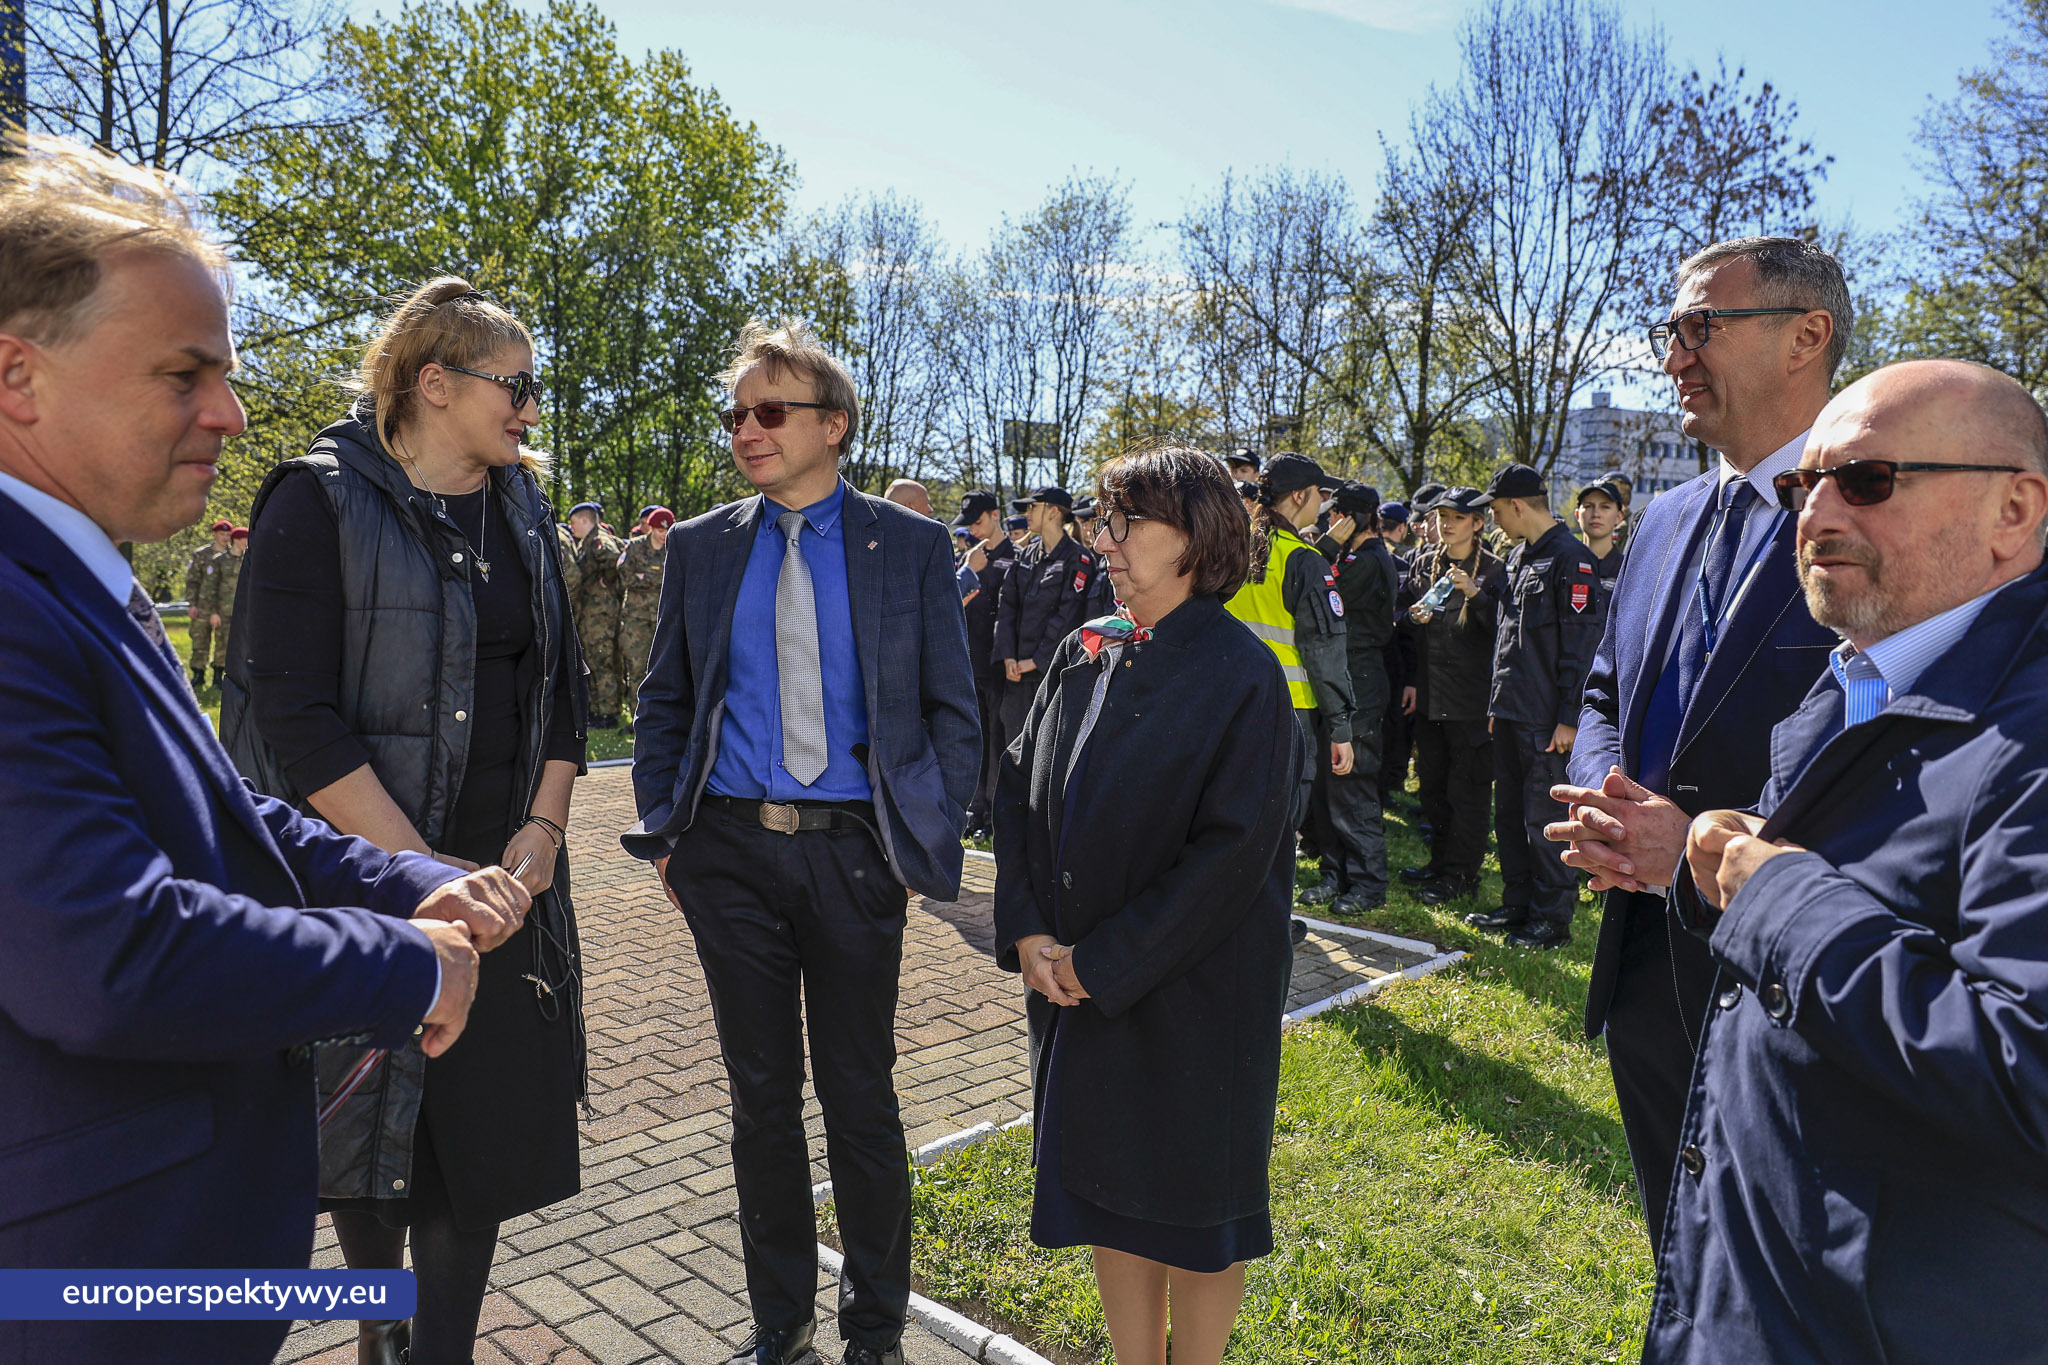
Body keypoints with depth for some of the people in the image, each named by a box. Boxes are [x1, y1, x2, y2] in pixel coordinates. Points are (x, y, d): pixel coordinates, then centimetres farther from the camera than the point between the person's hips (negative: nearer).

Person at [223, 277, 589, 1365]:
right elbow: (296, 714, -16)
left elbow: (559, 682, 10)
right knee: (369, 1106, 12)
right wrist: (421, 869, -17)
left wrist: (543, 830, -3)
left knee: (490, 1113, 7)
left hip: (507, 872, 5)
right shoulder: (320, 501, -10)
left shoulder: (521, 510, 8)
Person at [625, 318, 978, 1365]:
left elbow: (951, 709, 0)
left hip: (852, 853, -2)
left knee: (860, 1099, 10)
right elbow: (664, 701, 11)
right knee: (761, 1096, 14)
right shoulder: (701, 546, 6)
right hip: (730, 851, 3)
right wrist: (663, 831, 3)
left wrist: (930, 838, -7)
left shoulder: (911, 545, -1)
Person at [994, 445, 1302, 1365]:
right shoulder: (1082, 656, 3)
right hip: (1076, 981, 6)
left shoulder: (1241, 677, -14)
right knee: (1108, 1185, 17)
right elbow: (1019, 791, 6)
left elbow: (1232, 851, -19)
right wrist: (1027, 929, -6)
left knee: (1193, 1197, 11)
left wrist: (1103, 963, -17)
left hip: (1195, 994, -5)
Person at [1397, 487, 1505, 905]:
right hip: (1428, 692, 5)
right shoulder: (1423, 563, 9)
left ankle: (1461, 872, 11)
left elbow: (1500, 628, -13)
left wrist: (1475, 595, -29)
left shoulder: (1493, 569, -5)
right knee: (1431, 782, 14)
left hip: (1471, 695, -5)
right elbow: (1402, 613, 11)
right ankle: (1441, 859, 28)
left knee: (1467, 786, 1)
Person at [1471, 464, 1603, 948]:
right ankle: (1518, 904, 25)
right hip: (1510, 710, 9)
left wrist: (1569, 717, -19)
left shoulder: (1570, 558, -12)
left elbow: (1581, 643, -16)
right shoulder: (1518, 555, 16)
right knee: (1509, 811, 14)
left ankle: (1553, 917, 8)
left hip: (1545, 719, -9)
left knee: (1545, 817, -3)